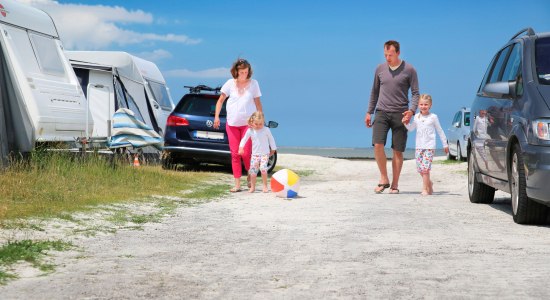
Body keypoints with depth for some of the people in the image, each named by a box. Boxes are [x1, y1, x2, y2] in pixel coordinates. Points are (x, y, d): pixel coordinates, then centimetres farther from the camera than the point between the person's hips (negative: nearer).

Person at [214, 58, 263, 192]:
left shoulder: (253, 83, 1)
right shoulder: (230, 83, 2)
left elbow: (258, 103, 6)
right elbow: (220, 100, 8)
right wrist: (216, 116, -3)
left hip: (248, 123, -2)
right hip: (232, 123, 2)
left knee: (246, 153, -9)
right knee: (235, 154, 2)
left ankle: (250, 175, 20)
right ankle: (237, 184, 6)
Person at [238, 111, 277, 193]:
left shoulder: (266, 130, -4)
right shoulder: (250, 131, -1)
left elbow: (271, 139, 7)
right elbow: (244, 139, 6)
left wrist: (273, 149, 11)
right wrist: (241, 147, -7)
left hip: (265, 154, -2)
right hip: (255, 154, 2)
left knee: (263, 168, -20)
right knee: (253, 171, -2)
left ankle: (265, 186, -9)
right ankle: (252, 187, 12)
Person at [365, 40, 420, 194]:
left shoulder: (409, 70, 0)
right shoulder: (380, 69, 9)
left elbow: (415, 93, 0)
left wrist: (412, 110, -16)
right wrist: (369, 112, 16)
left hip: (400, 114, -2)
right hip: (382, 112, 2)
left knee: (398, 151, 0)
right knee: (378, 145, -16)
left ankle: (394, 184, 8)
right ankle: (384, 179, -3)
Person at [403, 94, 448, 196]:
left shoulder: (433, 117, 1)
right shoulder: (416, 117, 9)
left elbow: (440, 131, 8)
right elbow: (411, 128, 19)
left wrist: (445, 144, 10)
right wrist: (406, 123, -3)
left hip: (429, 146, -4)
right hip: (419, 146, 4)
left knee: (425, 167, -14)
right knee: (420, 168, 3)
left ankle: (425, 188, -11)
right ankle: (429, 183, 26)